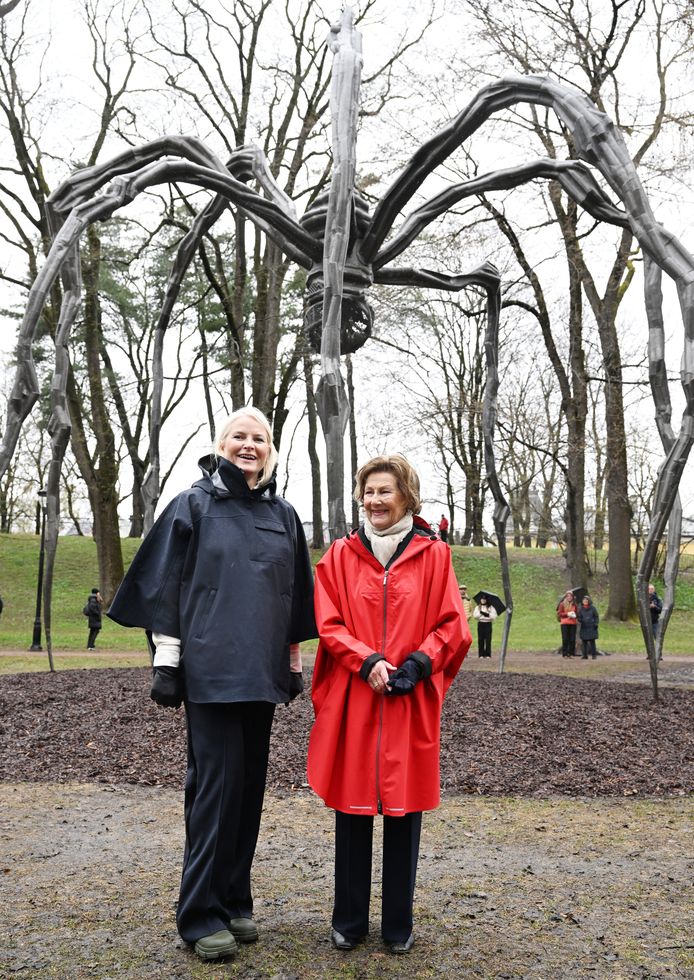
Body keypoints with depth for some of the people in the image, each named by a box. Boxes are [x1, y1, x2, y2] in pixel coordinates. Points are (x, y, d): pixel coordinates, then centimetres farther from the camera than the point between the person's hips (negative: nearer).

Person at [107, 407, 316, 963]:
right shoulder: (193, 506, 0)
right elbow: (166, 586, -2)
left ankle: (234, 900, 23)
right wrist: (167, 663, -6)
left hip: (261, 672, 4)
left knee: (249, 784, 9)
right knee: (217, 784, -5)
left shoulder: (283, 515, 11)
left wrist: (293, 665, 13)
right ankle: (201, 914, 7)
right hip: (210, 669, -4)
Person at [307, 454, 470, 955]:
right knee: (352, 809, 8)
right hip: (351, 701, 1)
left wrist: (415, 665, -13)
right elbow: (329, 625, 0)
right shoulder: (340, 555, 5)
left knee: (405, 810, 7)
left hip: (411, 702, 0)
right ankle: (349, 921, 24)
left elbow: (452, 626, 1)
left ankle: (399, 924, 24)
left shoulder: (433, 554, 3)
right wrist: (368, 661, -14)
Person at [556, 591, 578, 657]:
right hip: (564, 623, -3)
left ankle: (571, 653, 6)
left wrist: (574, 615, -1)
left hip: (573, 623, 3)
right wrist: (567, 614, -12)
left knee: (572, 639, 0)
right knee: (565, 639, -5)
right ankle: (565, 654, -1)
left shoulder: (574, 605, 12)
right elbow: (559, 613, -2)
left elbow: (577, 613, 21)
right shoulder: (562, 604, 2)